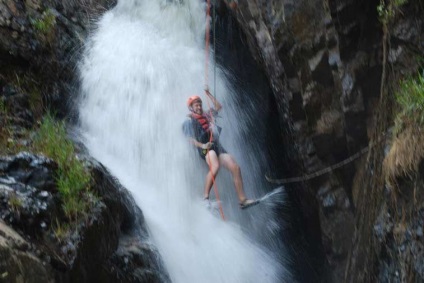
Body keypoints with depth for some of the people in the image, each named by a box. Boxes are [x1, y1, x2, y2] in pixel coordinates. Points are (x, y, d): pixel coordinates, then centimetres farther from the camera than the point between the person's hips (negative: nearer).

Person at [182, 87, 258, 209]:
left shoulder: (206, 115, 26)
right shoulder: (189, 121, 6)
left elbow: (218, 106, 39)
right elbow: (190, 139, -5)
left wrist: (208, 94, 32)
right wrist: (202, 145, -21)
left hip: (217, 145, 7)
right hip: (205, 147, -7)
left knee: (235, 168, -9)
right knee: (215, 166, -36)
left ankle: (242, 199, -9)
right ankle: (205, 197, -35)